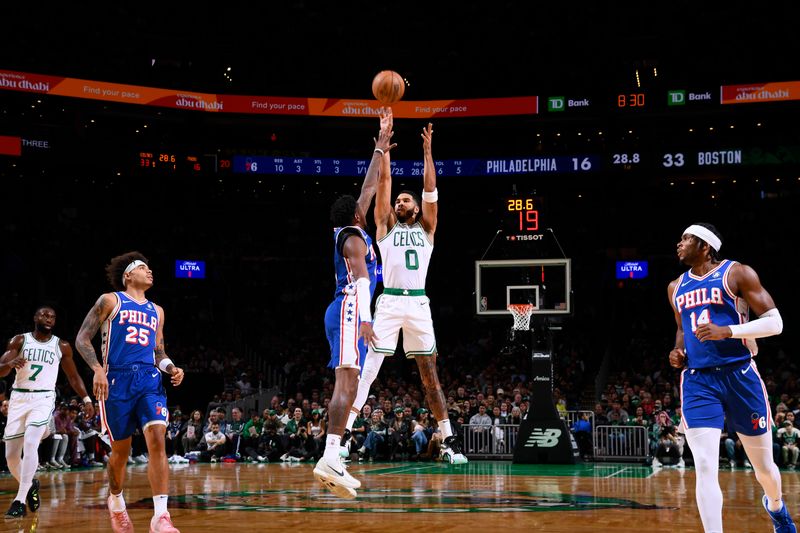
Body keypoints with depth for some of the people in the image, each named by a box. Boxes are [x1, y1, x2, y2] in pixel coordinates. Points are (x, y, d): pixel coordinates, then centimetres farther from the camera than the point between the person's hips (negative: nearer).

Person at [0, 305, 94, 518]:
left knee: (30, 444, -24)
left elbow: (73, 376, 14)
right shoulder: (19, 341, 2)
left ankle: (20, 500, -21)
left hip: (43, 399, -2)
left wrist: (86, 399, 3)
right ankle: (30, 485, 33)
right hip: (18, 398, 2)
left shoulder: (62, 346, 4)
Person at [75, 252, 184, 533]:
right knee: (120, 450, 6)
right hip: (117, 380, -3)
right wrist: (98, 369, -16)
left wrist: (171, 368, 4)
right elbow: (82, 338, -1)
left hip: (150, 380, 3)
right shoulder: (110, 300, 4)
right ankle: (115, 502, 34)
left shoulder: (156, 311, 19)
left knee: (157, 440, -17)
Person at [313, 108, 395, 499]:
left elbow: (368, 188, 30)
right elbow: (361, 278, -18)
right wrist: (364, 317, -30)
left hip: (345, 313, 10)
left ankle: (333, 459, 3)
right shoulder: (355, 238, -3)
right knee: (346, 383, -19)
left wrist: (381, 147, 33)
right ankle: (330, 458, -30)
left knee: (347, 384, 7)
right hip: (350, 311, -10)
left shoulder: (346, 232, 22)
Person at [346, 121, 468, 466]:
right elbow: (384, 182, 7)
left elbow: (430, 189, 7)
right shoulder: (386, 226, 14)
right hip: (389, 302, -1)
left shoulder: (426, 228, 17)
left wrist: (427, 151, 5)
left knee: (429, 373, 5)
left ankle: (448, 441, 8)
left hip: (418, 304, 1)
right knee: (368, 369, -7)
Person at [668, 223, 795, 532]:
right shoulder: (676, 287, 14)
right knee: (705, 468, -14)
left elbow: (775, 322, -7)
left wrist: (727, 331, -19)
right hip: (697, 381, 3)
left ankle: (776, 506, 44)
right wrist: (678, 351, 6)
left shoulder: (736, 273, -3)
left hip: (740, 375, -3)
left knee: (763, 464, 12)